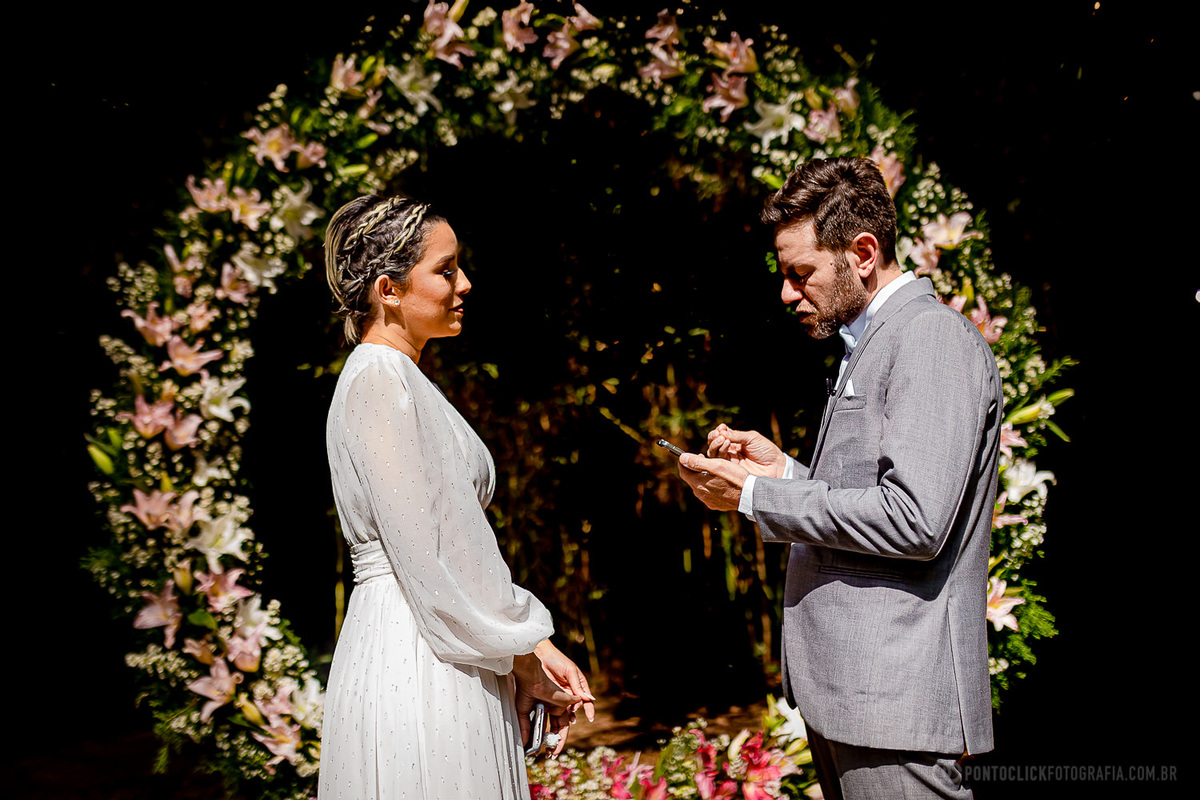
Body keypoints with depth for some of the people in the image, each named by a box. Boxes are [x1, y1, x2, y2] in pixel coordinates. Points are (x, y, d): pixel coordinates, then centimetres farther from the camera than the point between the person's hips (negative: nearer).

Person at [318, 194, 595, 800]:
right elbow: (427, 553, -19)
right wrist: (524, 661, -9)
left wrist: (536, 648, 8)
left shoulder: (404, 381, 16)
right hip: (416, 672, -9)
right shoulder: (379, 381, -14)